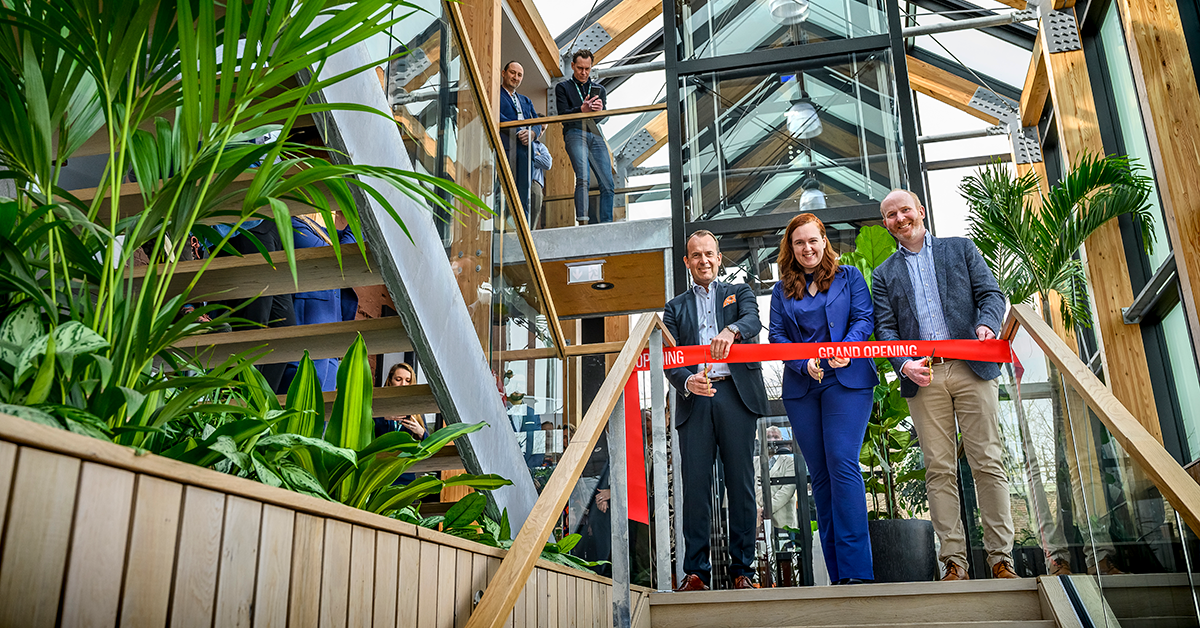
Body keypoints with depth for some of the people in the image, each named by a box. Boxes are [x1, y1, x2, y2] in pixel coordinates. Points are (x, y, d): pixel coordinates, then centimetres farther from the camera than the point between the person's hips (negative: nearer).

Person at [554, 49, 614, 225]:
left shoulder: (599, 89, 24)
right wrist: (582, 109, -19)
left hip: (596, 135, 4)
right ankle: (582, 222, -28)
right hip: (575, 133, -3)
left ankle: (606, 224, -6)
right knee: (583, 178, -23)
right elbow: (563, 114, 0)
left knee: (607, 183, -8)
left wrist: (600, 109, -12)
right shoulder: (563, 87, 15)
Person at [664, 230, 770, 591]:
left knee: (740, 483, 0)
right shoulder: (675, 308, 20)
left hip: (736, 396, -1)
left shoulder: (739, 293, 18)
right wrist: (687, 381, -14)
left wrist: (731, 331, -29)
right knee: (695, 484, -3)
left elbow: (753, 320, -6)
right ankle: (696, 572, 2)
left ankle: (743, 570, 7)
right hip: (694, 400, 1)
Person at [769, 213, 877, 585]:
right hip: (800, 388, 3)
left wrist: (847, 348, -19)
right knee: (820, 475, 3)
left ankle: (856, 570, -15)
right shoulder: (782, 289, 16)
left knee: (842, 464, -17)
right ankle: (837, 574, 9)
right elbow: (776, 335, 7)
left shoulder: (849, 277, 12)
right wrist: (804, 363, -10)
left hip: (846, 382, -3)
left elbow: (864, 319, 1)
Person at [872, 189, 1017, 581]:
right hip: (923, 376, 1)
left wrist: (986, 324, -15)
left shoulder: (961, 249, 16)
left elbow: (991, 293, 7)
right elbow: (885, 327, 8)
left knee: (988, 463, -3)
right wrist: (904, 364, -11)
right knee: (939, 470, -1)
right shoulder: (884, 274, 17)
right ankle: (954, 561, 3)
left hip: (971, 369, -1)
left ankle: (1001, 559, 3)